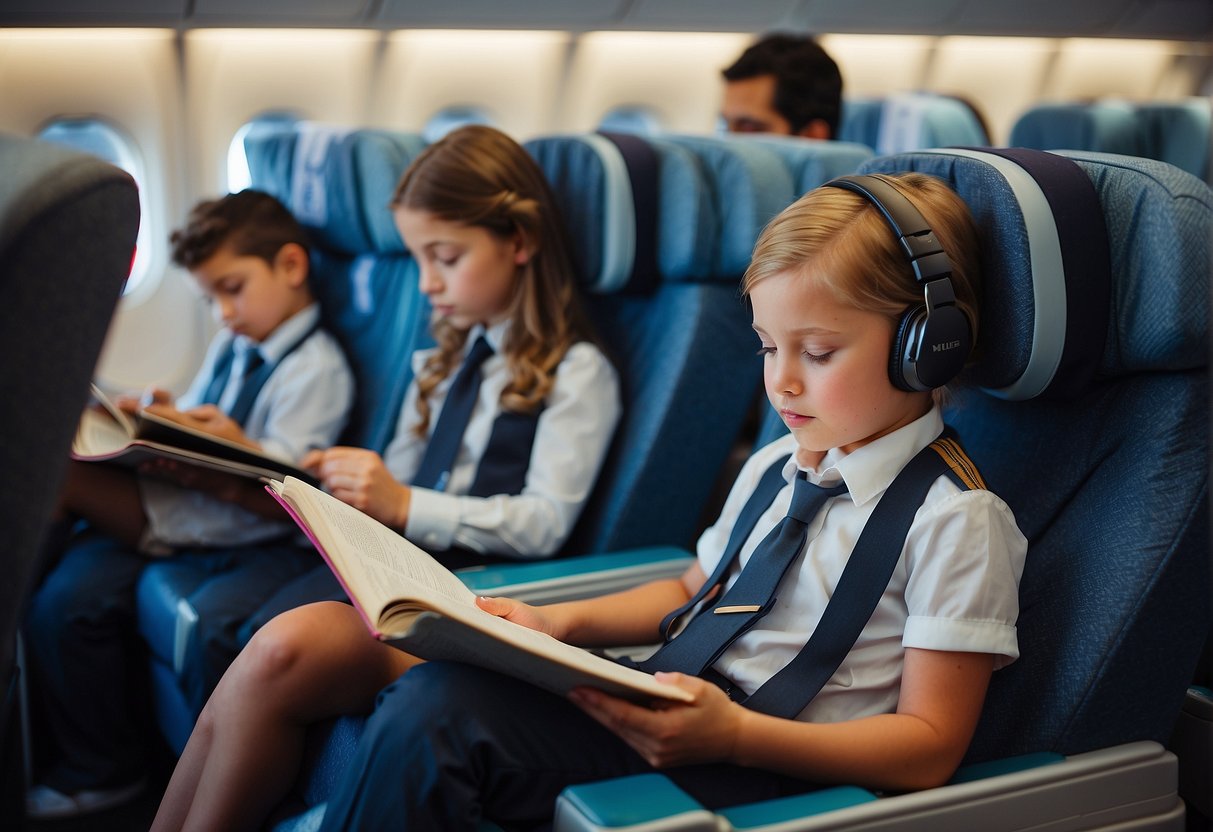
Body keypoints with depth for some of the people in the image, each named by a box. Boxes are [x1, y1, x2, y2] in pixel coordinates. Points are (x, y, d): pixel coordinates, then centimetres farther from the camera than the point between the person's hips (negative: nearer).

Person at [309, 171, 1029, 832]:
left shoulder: (956, 519, -9)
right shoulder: (775, 467, 15)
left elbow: (930, 748, -12)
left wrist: (733, 734, -25)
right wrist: (562, 623, 11)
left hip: (778, 770, -7)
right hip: (675, 703, 7)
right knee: (434, 701, -20)